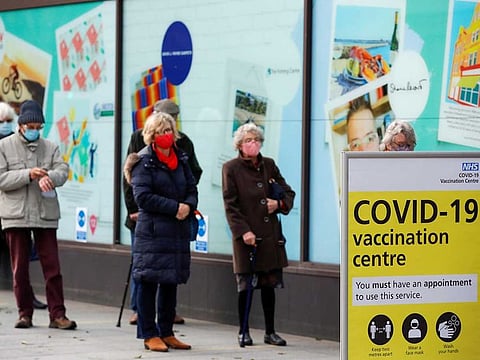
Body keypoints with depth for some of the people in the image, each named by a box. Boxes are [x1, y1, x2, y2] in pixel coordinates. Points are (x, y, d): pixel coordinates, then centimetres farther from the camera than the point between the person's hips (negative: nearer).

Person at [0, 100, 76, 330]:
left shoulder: (50, 148, 11)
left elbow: (63, 171, -3)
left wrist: (49, 177, -25)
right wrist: (28, 175, -17)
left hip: (45, 215, 1)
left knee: (52, 266, -4)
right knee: (19, 267, 4)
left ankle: (57, 315, -3)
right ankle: (25, 313, 13)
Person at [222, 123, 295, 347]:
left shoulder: (269, 165, 10)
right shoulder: (231, 168, -3)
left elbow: (288, 192, 17)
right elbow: (230, 205, -7)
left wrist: (279, 204, -6)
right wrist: (243, 231, -16)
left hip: (270, 235, 4)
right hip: (246, 236, -4)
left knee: (269, 285, 8)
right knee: (245, 286, 0)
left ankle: (270, 332, 16)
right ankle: (243, 332, 12)